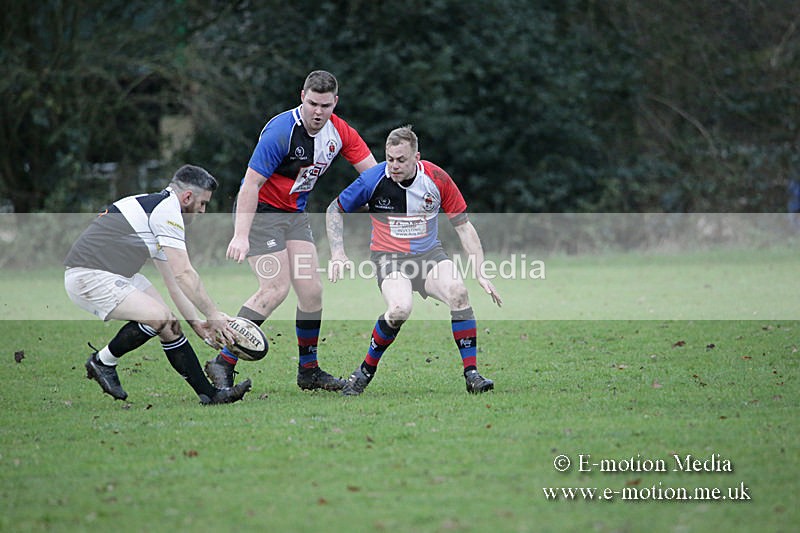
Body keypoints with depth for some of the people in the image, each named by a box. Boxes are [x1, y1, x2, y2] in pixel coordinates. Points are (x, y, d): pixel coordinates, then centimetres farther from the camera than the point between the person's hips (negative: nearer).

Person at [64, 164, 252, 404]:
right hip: (89, 276, -11)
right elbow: (184, 274, -16)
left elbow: (174, 280, 23)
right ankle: (102, 362, -3)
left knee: (169, 325, 6)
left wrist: (196, 322, 18)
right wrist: (213, 314, -9)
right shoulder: (167, 209, -13)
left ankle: (210, 394, 6)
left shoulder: (158, 208, 20)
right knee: (158, 317, -23)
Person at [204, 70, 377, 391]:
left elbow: (374, 172, 3)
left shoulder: (339, 132, -3)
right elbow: (251, 183, -25)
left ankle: (308, 371, 14)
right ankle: (223, 364, -14)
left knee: (312, 290, 1)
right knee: (275, 289, -18)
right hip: (261, 211, -7)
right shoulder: (281, 131, -24)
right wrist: (241, 235, -30)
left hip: (294, 214, 7)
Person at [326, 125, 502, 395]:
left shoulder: (437, 179, -10)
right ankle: (366, 370, -9)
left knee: (458, 292, -28)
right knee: (400, 308, -32)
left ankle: (472, 374, -19)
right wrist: (338, 253, -8)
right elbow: (335, 210, 3)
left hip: (430, 254, 2)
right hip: (388, 256, -2)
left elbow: (463, 226, -2)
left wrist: (481, 273, -8)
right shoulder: (373, 180, -13)